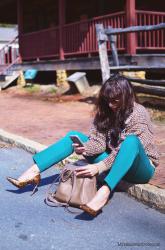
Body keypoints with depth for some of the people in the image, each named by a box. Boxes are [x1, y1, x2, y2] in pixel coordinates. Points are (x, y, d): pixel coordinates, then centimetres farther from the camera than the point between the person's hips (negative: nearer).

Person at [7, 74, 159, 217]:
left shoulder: (138, 114, -17)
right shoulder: (105, 110, -1)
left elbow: (124, 150, -26)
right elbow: (98, 141, -6)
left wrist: (99, 167, -35)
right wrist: (84, 148, -27)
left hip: (140, 168, -5)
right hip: (114, 163, 6)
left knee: (131, 140, -39)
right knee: (73, 136, -6)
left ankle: (104, 192, -52)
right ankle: (34, 171, -20)